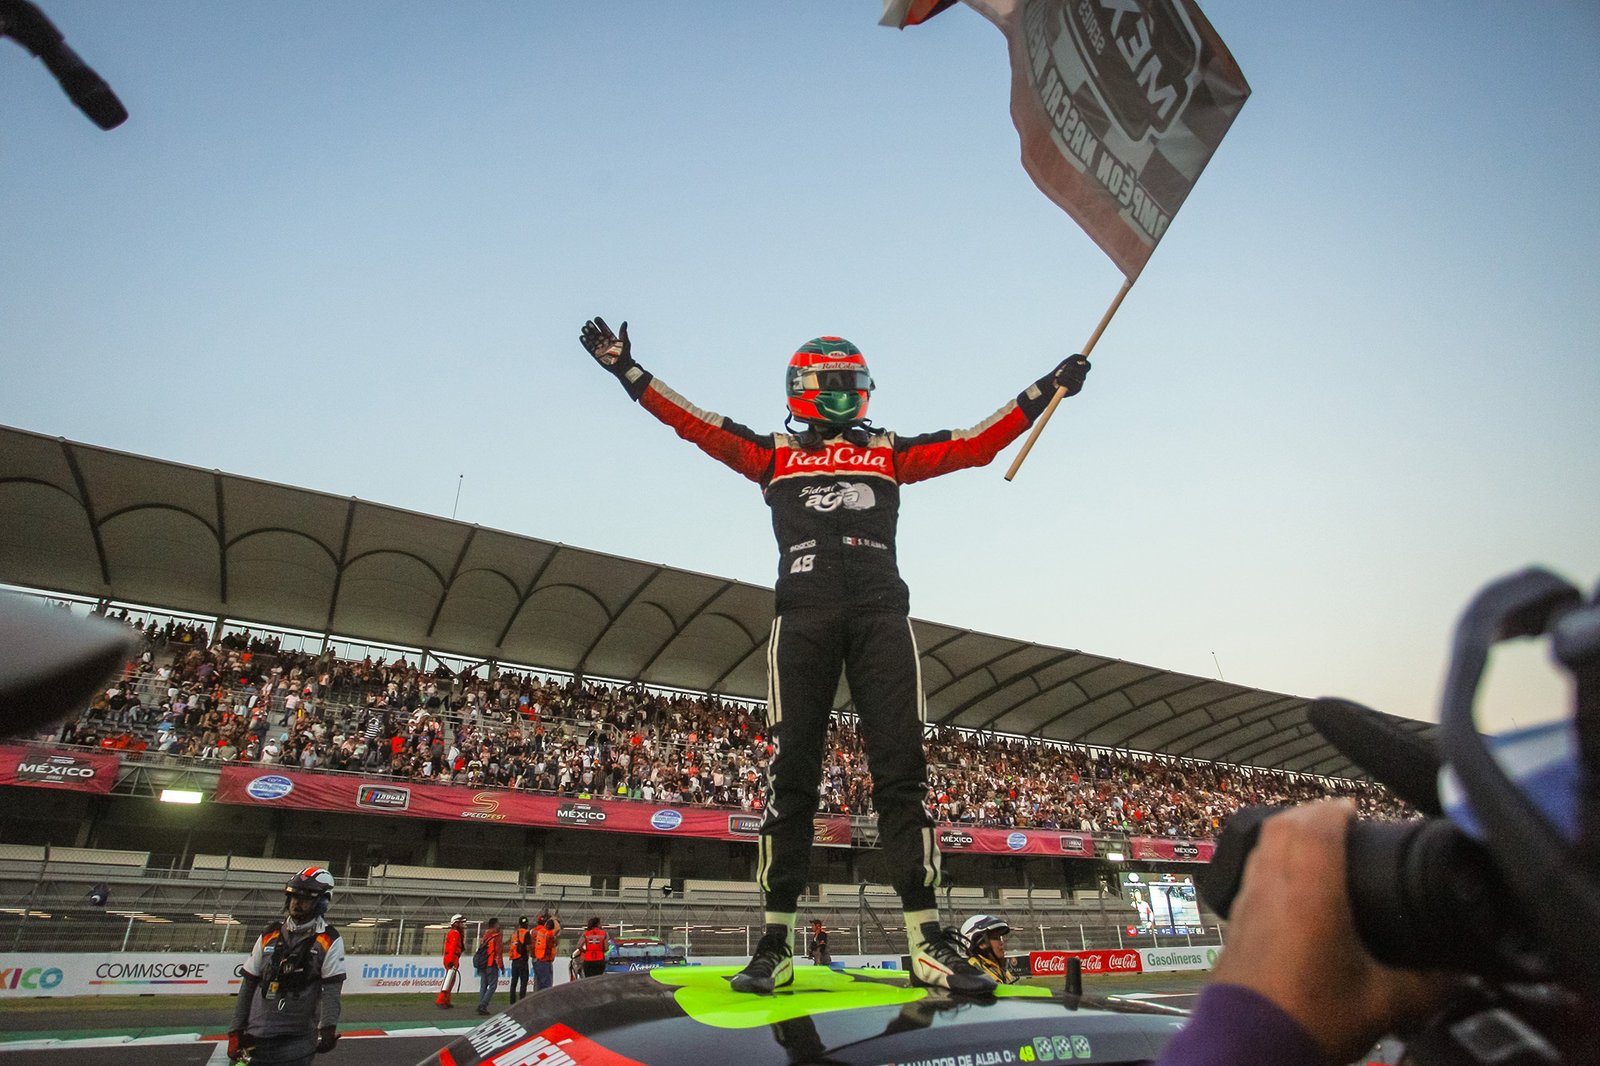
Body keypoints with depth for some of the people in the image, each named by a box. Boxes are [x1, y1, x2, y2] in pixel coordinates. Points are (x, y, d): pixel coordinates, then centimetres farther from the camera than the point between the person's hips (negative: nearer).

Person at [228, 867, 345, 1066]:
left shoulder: (330, 942, -6)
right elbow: (248, 985, 11)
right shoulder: (269, 936, 8)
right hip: (257, 1035, 4)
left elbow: (332, 991, -11)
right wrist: (236, 1031, 8)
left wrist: (328, 1030, -21)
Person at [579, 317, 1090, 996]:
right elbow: (695, 423, 13)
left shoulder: (890, 452, 24)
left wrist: (1046, 390, 20)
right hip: (803, 615, -1)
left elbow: (978, 444, 20)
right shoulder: (774, 453, 20)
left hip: (882, 613, 2)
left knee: (901, 769, -5)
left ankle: (927, 940, -3)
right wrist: (626, 369, 7)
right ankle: (776, 944, 1)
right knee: (791, 773, -4)